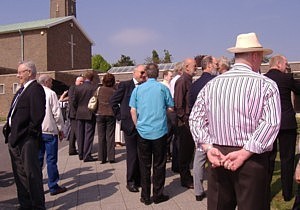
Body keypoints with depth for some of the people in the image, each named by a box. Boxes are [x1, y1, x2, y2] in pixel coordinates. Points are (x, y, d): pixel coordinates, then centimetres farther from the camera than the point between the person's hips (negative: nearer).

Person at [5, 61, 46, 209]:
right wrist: (11, 133, 11)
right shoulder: (22, 90, 17)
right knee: (19, 175, 17)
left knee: (32, 173, -2)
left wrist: (30, 133, -16)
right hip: (15, 139, 10)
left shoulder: (36, 89, -13)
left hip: (26, 140, -10)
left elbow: (38, 114, -22)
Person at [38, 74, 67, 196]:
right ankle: (53, 187, 7)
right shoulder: (51, 94, -9)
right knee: (51, 160, 1)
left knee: (38, 159, 12)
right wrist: (60, 129, 0)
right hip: (49, 131, -5)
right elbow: (57, 113, -10)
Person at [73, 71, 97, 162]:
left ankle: (81, 154, 21)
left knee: (80, 135, 12)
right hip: (90, 114, -3)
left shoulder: (77, 87, -1)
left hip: (79, 114, 4)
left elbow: (74, 102, 2)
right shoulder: (94, 88, -11)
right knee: (89, 135, 1)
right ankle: (87, 155, 0)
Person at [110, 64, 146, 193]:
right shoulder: (125, 85, -3)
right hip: (130, 125, -4)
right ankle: (130, 181, 16)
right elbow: (113, 101, 0)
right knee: (132, 154, 2)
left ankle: (139, 179, 25)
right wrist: (120, 117, -3)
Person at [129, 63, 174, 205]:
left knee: (144, 165, 10)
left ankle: (145, 197, 17)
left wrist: (138, 125, 12)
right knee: (159, 164, 9)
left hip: (143, 132, 2)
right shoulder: (162, 88, -2)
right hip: (160, 131, -1)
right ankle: (158, 195, 17)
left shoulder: (138, 89, 2)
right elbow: (170, 108, 3)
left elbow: (133, 111, -1)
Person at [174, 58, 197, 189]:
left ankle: (187, 176, 30)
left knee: (189, 149, 17)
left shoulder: (189, 80, 14)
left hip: (190, 121, 9)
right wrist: (184, 119, -17)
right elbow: (178, 103, -20)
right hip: (185, 122, -9)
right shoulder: (182, 81, -14)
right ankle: (185, 180, 15)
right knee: (184, 151, 2)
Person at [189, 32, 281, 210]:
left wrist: (209, 148, -2)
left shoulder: (212, 84, 5)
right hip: (253, 161, -3)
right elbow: (271, 123, -17)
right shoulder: (266, 85, -6)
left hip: (218, 157, 4)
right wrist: (244, 153, -17)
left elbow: (196, 118, 3)